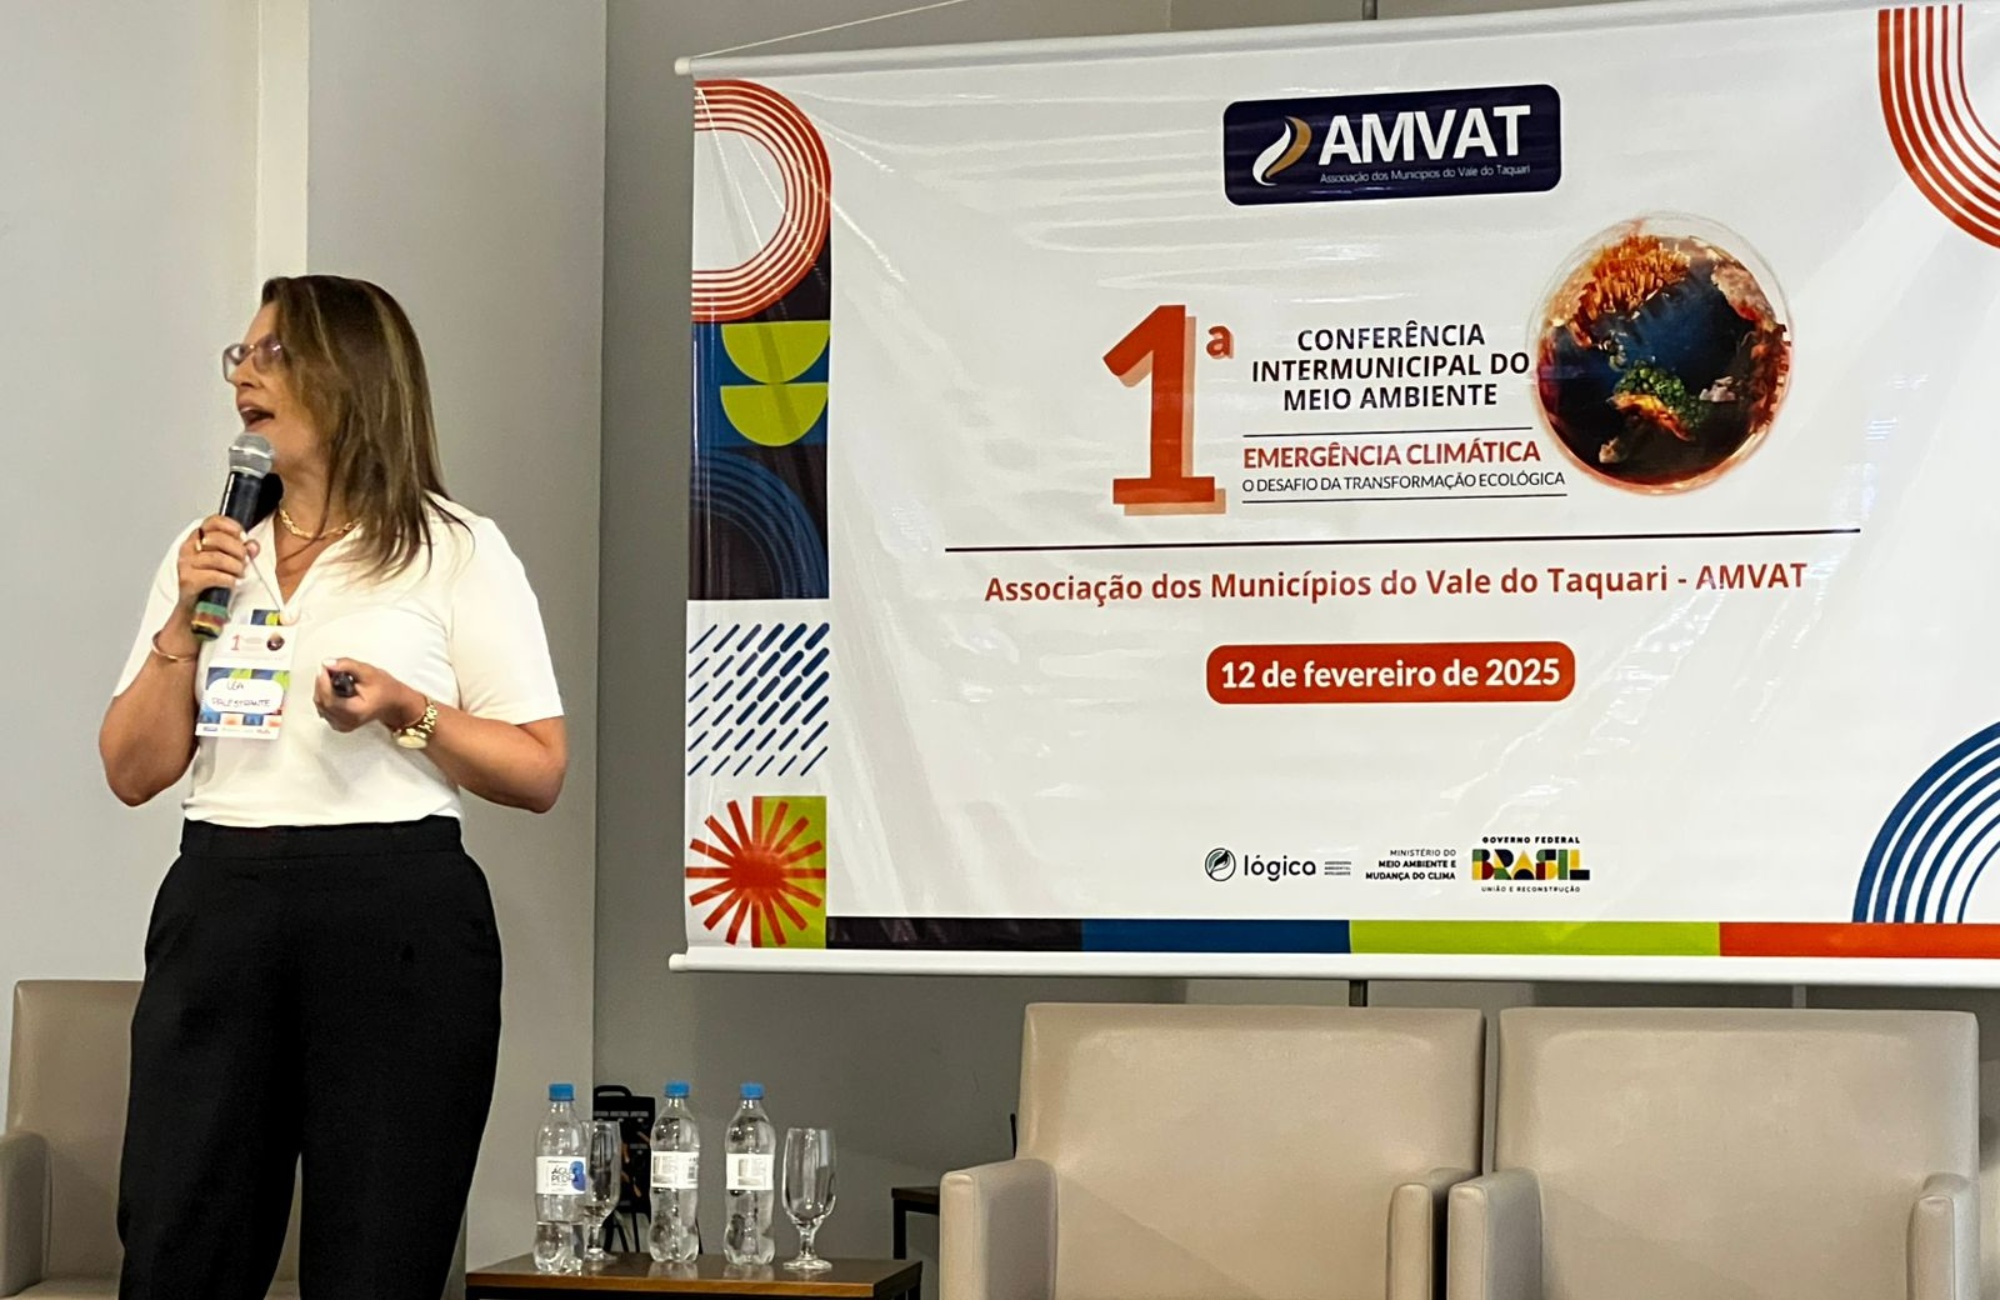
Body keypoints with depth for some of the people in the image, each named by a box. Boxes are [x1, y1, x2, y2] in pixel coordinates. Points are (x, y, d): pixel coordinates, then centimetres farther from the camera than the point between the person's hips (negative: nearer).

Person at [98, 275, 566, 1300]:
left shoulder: (455, 552, 3)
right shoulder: (210, 553, 16)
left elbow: (539, 773, 0)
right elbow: (133, 773, 12)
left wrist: (406, 710, -14)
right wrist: (185, 620, 1)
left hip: (396, 916, -4)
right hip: (219, 906, 4)